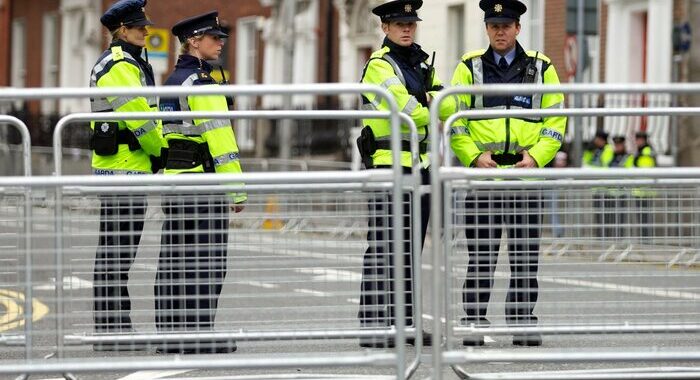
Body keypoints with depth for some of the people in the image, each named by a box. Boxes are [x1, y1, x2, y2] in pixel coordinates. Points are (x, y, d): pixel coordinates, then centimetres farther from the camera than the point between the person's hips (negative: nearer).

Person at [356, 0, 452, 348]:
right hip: (389, 165, -8)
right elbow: (409, 110, -20)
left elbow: (447, 106, 4)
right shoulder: (379, 66, -9)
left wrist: (424, 101, -15)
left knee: (410, 250, 11)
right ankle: (373, 328, -9)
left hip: (420, 166, 8)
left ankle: (404, 324, 17)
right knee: (384, 248, -9)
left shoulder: (421, 64, 17)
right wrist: (431, 110, -2)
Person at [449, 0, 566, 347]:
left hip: (526, 175, 1)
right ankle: (474, 324, 6)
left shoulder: (542, 68, 7)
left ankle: (522, 323, 9)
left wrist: (536, 156, -9)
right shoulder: (469, 68, 5)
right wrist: (474, 156, -11)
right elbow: (454, 122, 4)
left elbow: (556, 122, 7)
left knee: (526, 255, 3)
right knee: (480, 255, 0)